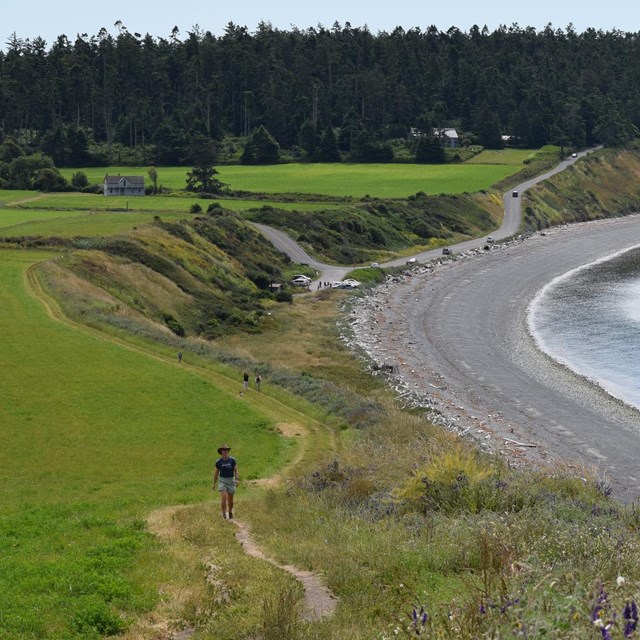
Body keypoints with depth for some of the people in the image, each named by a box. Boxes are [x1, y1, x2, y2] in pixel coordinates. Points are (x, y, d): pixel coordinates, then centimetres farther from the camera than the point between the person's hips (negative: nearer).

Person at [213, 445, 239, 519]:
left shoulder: (232, 460, -4)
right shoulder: (218, 462, -3)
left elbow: (236, 470, -3)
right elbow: (216, 473, 6)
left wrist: (237, 479, -19)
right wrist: (214, 484, 10)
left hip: (231, 481, 1)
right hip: (222, 481, -1)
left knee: (230, 499, 9)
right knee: (224, 498, -16)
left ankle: (230, 511, 35)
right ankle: (224, 514, -13)